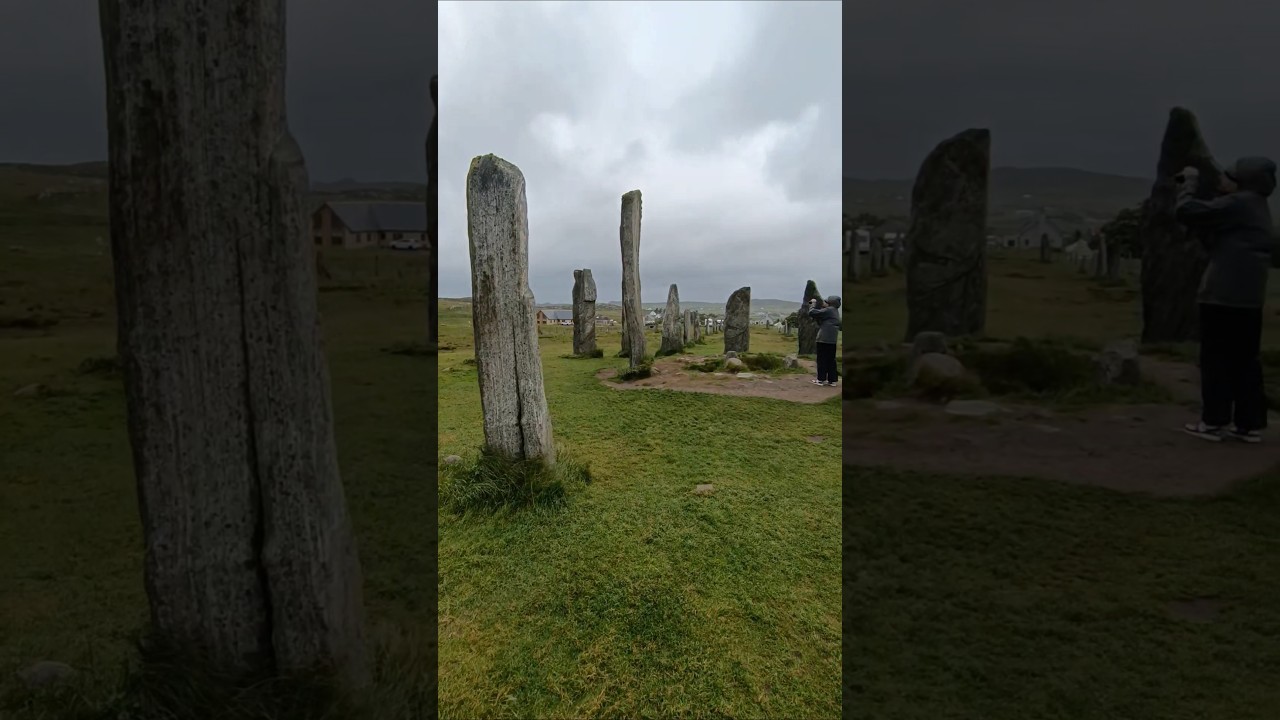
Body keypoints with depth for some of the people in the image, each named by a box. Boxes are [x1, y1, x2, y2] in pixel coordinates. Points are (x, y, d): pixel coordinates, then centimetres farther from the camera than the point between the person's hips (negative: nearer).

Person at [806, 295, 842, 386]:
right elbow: (820, 321, 19)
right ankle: (832, 380, 11)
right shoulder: (835, 312, 16)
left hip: (824, 339, -8)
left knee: (822, 360, -1)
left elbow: (812, 313, -16)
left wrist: (813, 304, 1)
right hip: (832, 340, 8)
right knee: (831, 360, 9)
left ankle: (821, 379, 2)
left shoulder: (828, 310, -12)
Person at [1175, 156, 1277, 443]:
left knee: (1216, 360, -2)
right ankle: (1249, 424, 13)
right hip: (1249, 299, 9)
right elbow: (1214, 241, 23)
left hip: (1223, 296, -9)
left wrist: (1190, 182, 2)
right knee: (1245, 361, 10)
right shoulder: (1258, 209, 20)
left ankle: (1214, 421, 3)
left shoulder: (1237, 204, -10)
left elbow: (1185, 212, -17)